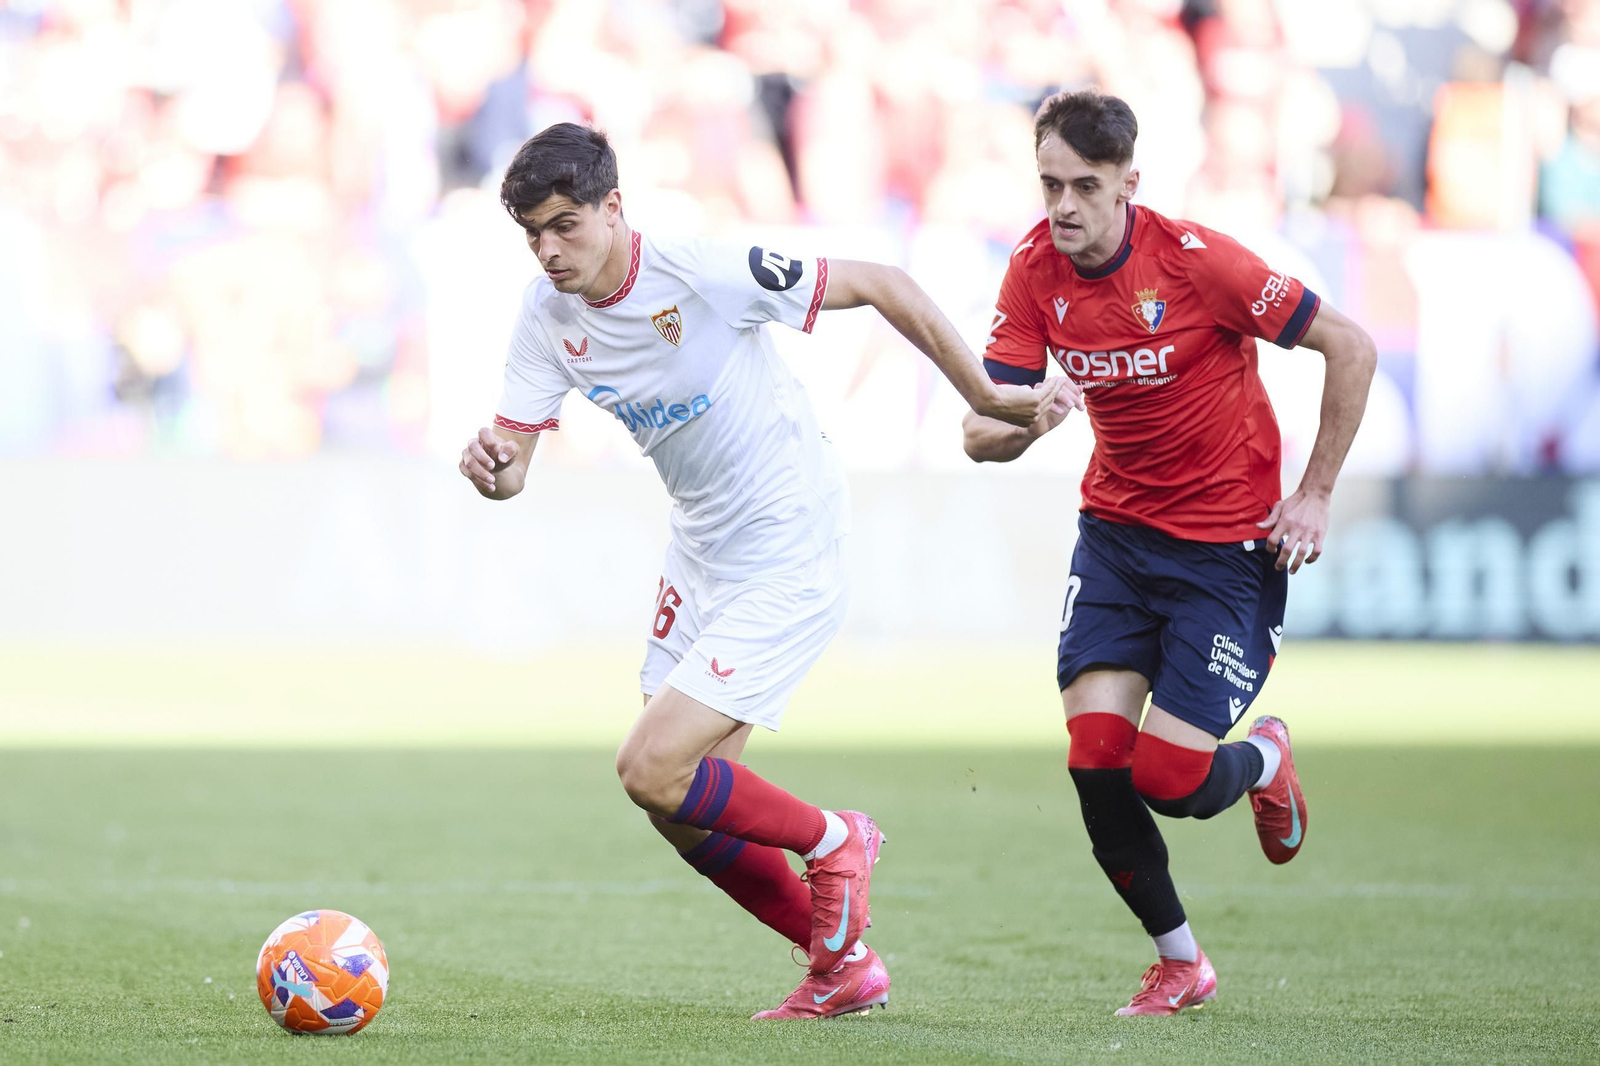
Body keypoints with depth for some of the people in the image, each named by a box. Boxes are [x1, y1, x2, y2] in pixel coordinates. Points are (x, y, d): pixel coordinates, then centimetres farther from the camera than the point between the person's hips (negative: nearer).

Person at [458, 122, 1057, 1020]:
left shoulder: (710, 274, -24)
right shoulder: (550, 317, -5)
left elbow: (883, 287, -16)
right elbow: (512, 462, -6)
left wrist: (984, 395, -12)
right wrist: (489, 467, -31)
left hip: (789, 562, -8)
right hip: (701, 557, 8)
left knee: (653, 772, -16)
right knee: (679, 810, 7)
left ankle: (833, 842, 9)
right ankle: (844, 965, 23)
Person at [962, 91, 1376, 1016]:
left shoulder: (1193, 258, -20)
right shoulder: (1035, 272, -6)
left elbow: (1352, 349, -13)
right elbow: (981, 434, -6)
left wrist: (1314, 496, -10)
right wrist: (1025, 423, -31)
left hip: (1228, 542, -4)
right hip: (1116, 529, 4)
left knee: (1168, 777, -12)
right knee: (1095, 756, -11)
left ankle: (1264, 759, 26)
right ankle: (1180, 960, 11)